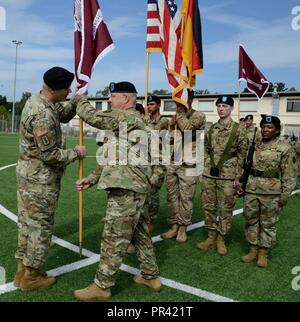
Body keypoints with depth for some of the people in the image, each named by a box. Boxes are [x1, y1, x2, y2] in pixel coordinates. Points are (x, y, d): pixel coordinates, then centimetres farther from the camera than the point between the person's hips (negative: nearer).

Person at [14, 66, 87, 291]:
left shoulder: (36, 101, 7)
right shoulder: (43, 115, -25)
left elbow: (63, 115, 21)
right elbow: (50, 155, -23)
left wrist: (76, 102, 4)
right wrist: (76, 153, -9)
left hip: (28, 172, 10)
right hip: (40, 177, -10)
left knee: (27, 222, 17)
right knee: (41, 225, 3)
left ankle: (23, 270, 30)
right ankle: (30, 276, 17)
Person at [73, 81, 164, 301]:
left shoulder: (128, 117, -11)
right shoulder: (135, 122, 20)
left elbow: (93, 117, -14)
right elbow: (113, 159, 20)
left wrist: (80, 99, 8)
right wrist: (91, 179, 15)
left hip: (126, 190, -10)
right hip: (135, 188, 10)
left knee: (114, 239, -1)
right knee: (140, 235, 18)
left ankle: (101, 287, 12)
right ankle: (151, 277, 30)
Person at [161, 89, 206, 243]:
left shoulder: (198, 115, -4)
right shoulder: (176, 115, 14)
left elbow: (187, 128, -24)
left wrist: (180, 110, -13)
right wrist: (170, 124, 2)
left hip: (188, 164, -6)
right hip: (173, 162, 6)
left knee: (186, 198, 2)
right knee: (172, 196, 8)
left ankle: (183, 228, 16)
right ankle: (174, 226, 20)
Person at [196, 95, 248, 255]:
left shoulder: (238, 129, -4)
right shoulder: (211, 129, 8)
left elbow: (242, 155, -3)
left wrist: (238, 177, -6)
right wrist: (204, 169, 8)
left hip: (227, 176, -4)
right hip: (208, 175, 4)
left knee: (225, 209, 5)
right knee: (208, 206, 10)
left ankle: (221, 239, 20)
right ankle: (211, 236, 26)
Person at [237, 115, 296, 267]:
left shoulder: (285, 148, -4)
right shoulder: (254, 146, 8)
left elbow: (289, 174, -5)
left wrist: (285, 195, -8)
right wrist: (239, 182, 9)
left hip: (271, 192, -4)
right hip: (251, 190, 4)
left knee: (268, 223, 6)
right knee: (251, 220, 11)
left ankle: (263, 253, 20)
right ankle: (253, 250, 25)